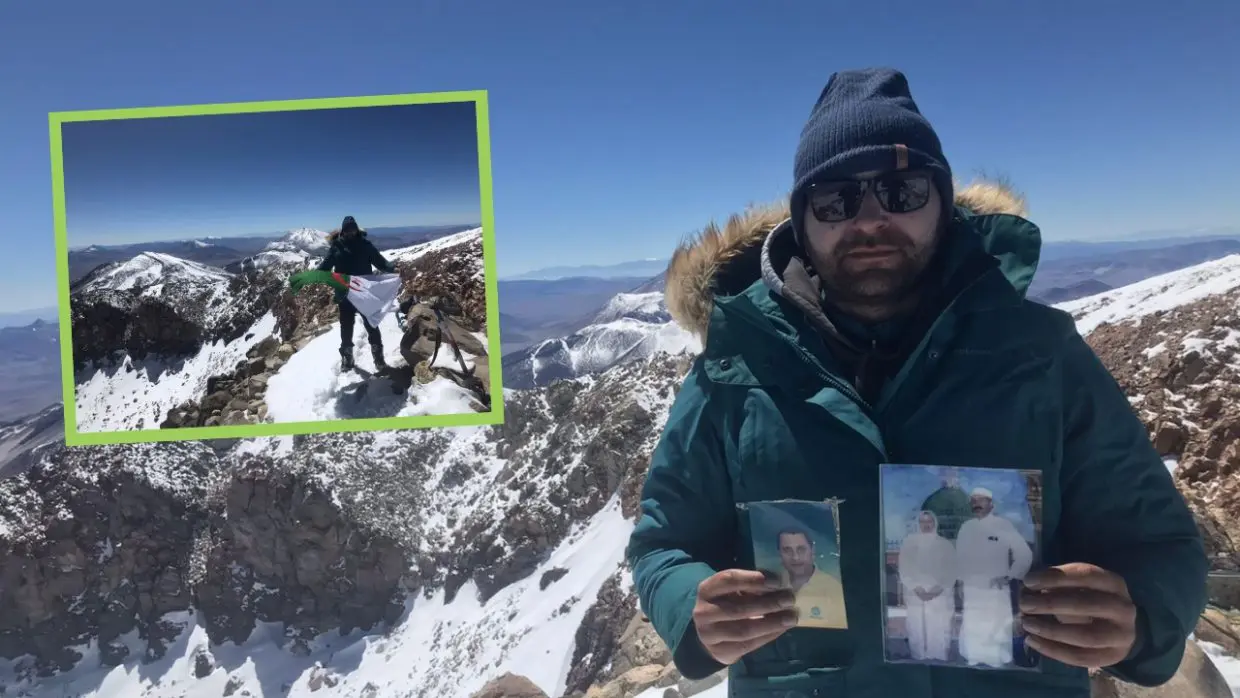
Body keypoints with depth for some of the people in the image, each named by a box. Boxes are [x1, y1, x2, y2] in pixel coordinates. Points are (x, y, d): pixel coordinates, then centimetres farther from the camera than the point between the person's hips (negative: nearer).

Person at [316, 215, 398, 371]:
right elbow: (325, 265, -1)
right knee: (346, 326, 12)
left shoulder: (365, 244, -1)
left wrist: (392, 269, -22)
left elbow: (379, 260, -4)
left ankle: (378, 357, 13)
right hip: (345, 294, 1)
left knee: (371, 325, 4)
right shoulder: (336, 246, -1)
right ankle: (347, 357, 26)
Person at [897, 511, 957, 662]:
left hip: (940, 596, 0)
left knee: (940, 635, -5)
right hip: (915, 596, 0)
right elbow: (903, 569, 3)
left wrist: (938, 588, -13)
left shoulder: (945, 544, 8)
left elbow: (951, 571, 1)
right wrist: (916, 588, -10)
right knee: (917, 634, -2)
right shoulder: (908, 543, 8)